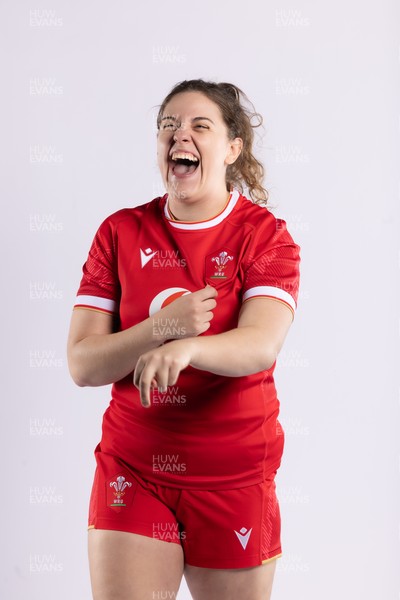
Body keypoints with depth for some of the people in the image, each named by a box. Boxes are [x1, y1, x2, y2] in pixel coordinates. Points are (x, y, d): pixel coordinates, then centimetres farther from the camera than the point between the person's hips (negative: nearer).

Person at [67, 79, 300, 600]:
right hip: (132, 468, 2)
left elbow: (261, 345, -21)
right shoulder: (120, 233, 2)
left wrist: (187, 348, -41)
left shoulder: (265, 234, -4)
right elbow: (82, 365, -5)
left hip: (234, 478, -1)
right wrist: (164, 327, -22)